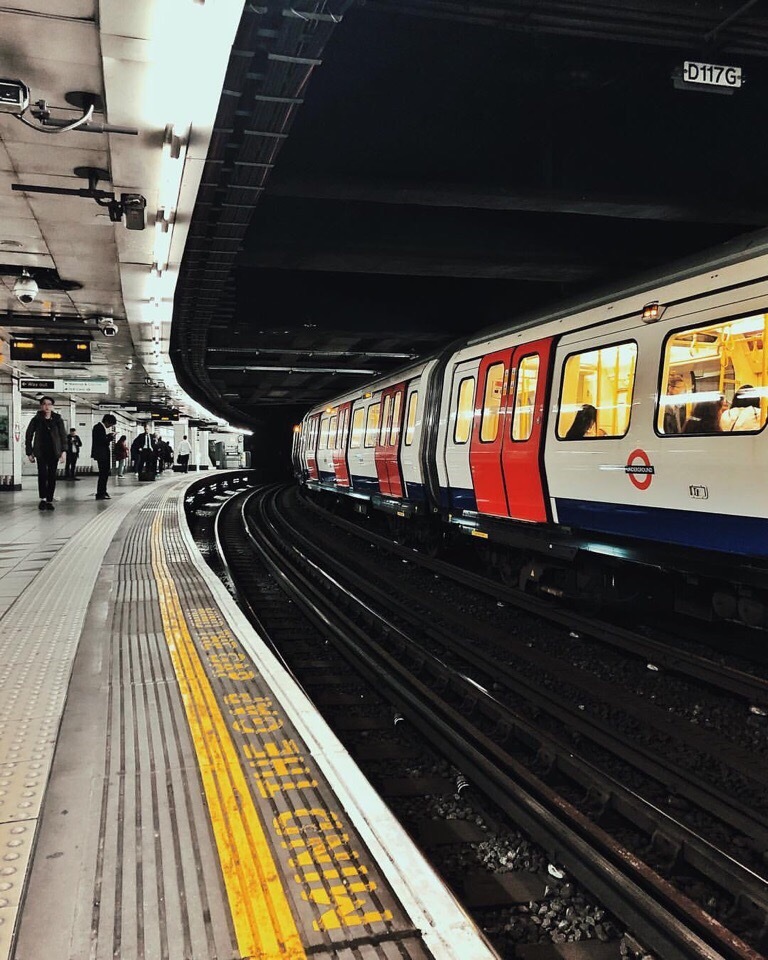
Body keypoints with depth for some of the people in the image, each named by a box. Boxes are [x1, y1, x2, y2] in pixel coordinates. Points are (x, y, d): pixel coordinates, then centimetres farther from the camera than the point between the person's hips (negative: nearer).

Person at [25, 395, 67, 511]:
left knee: (52, 476, 2)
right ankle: (42, 499, -5)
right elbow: (28, 436, 7)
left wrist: (63, 451, -3)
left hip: (54, 452, 1)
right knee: (42, 474, -14)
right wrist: (29, 453, 2)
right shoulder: (36, 420, 3)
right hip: (41, 452, -1)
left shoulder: (58, 420, 5)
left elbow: (63, 435, 6)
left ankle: (49, 500, 9)